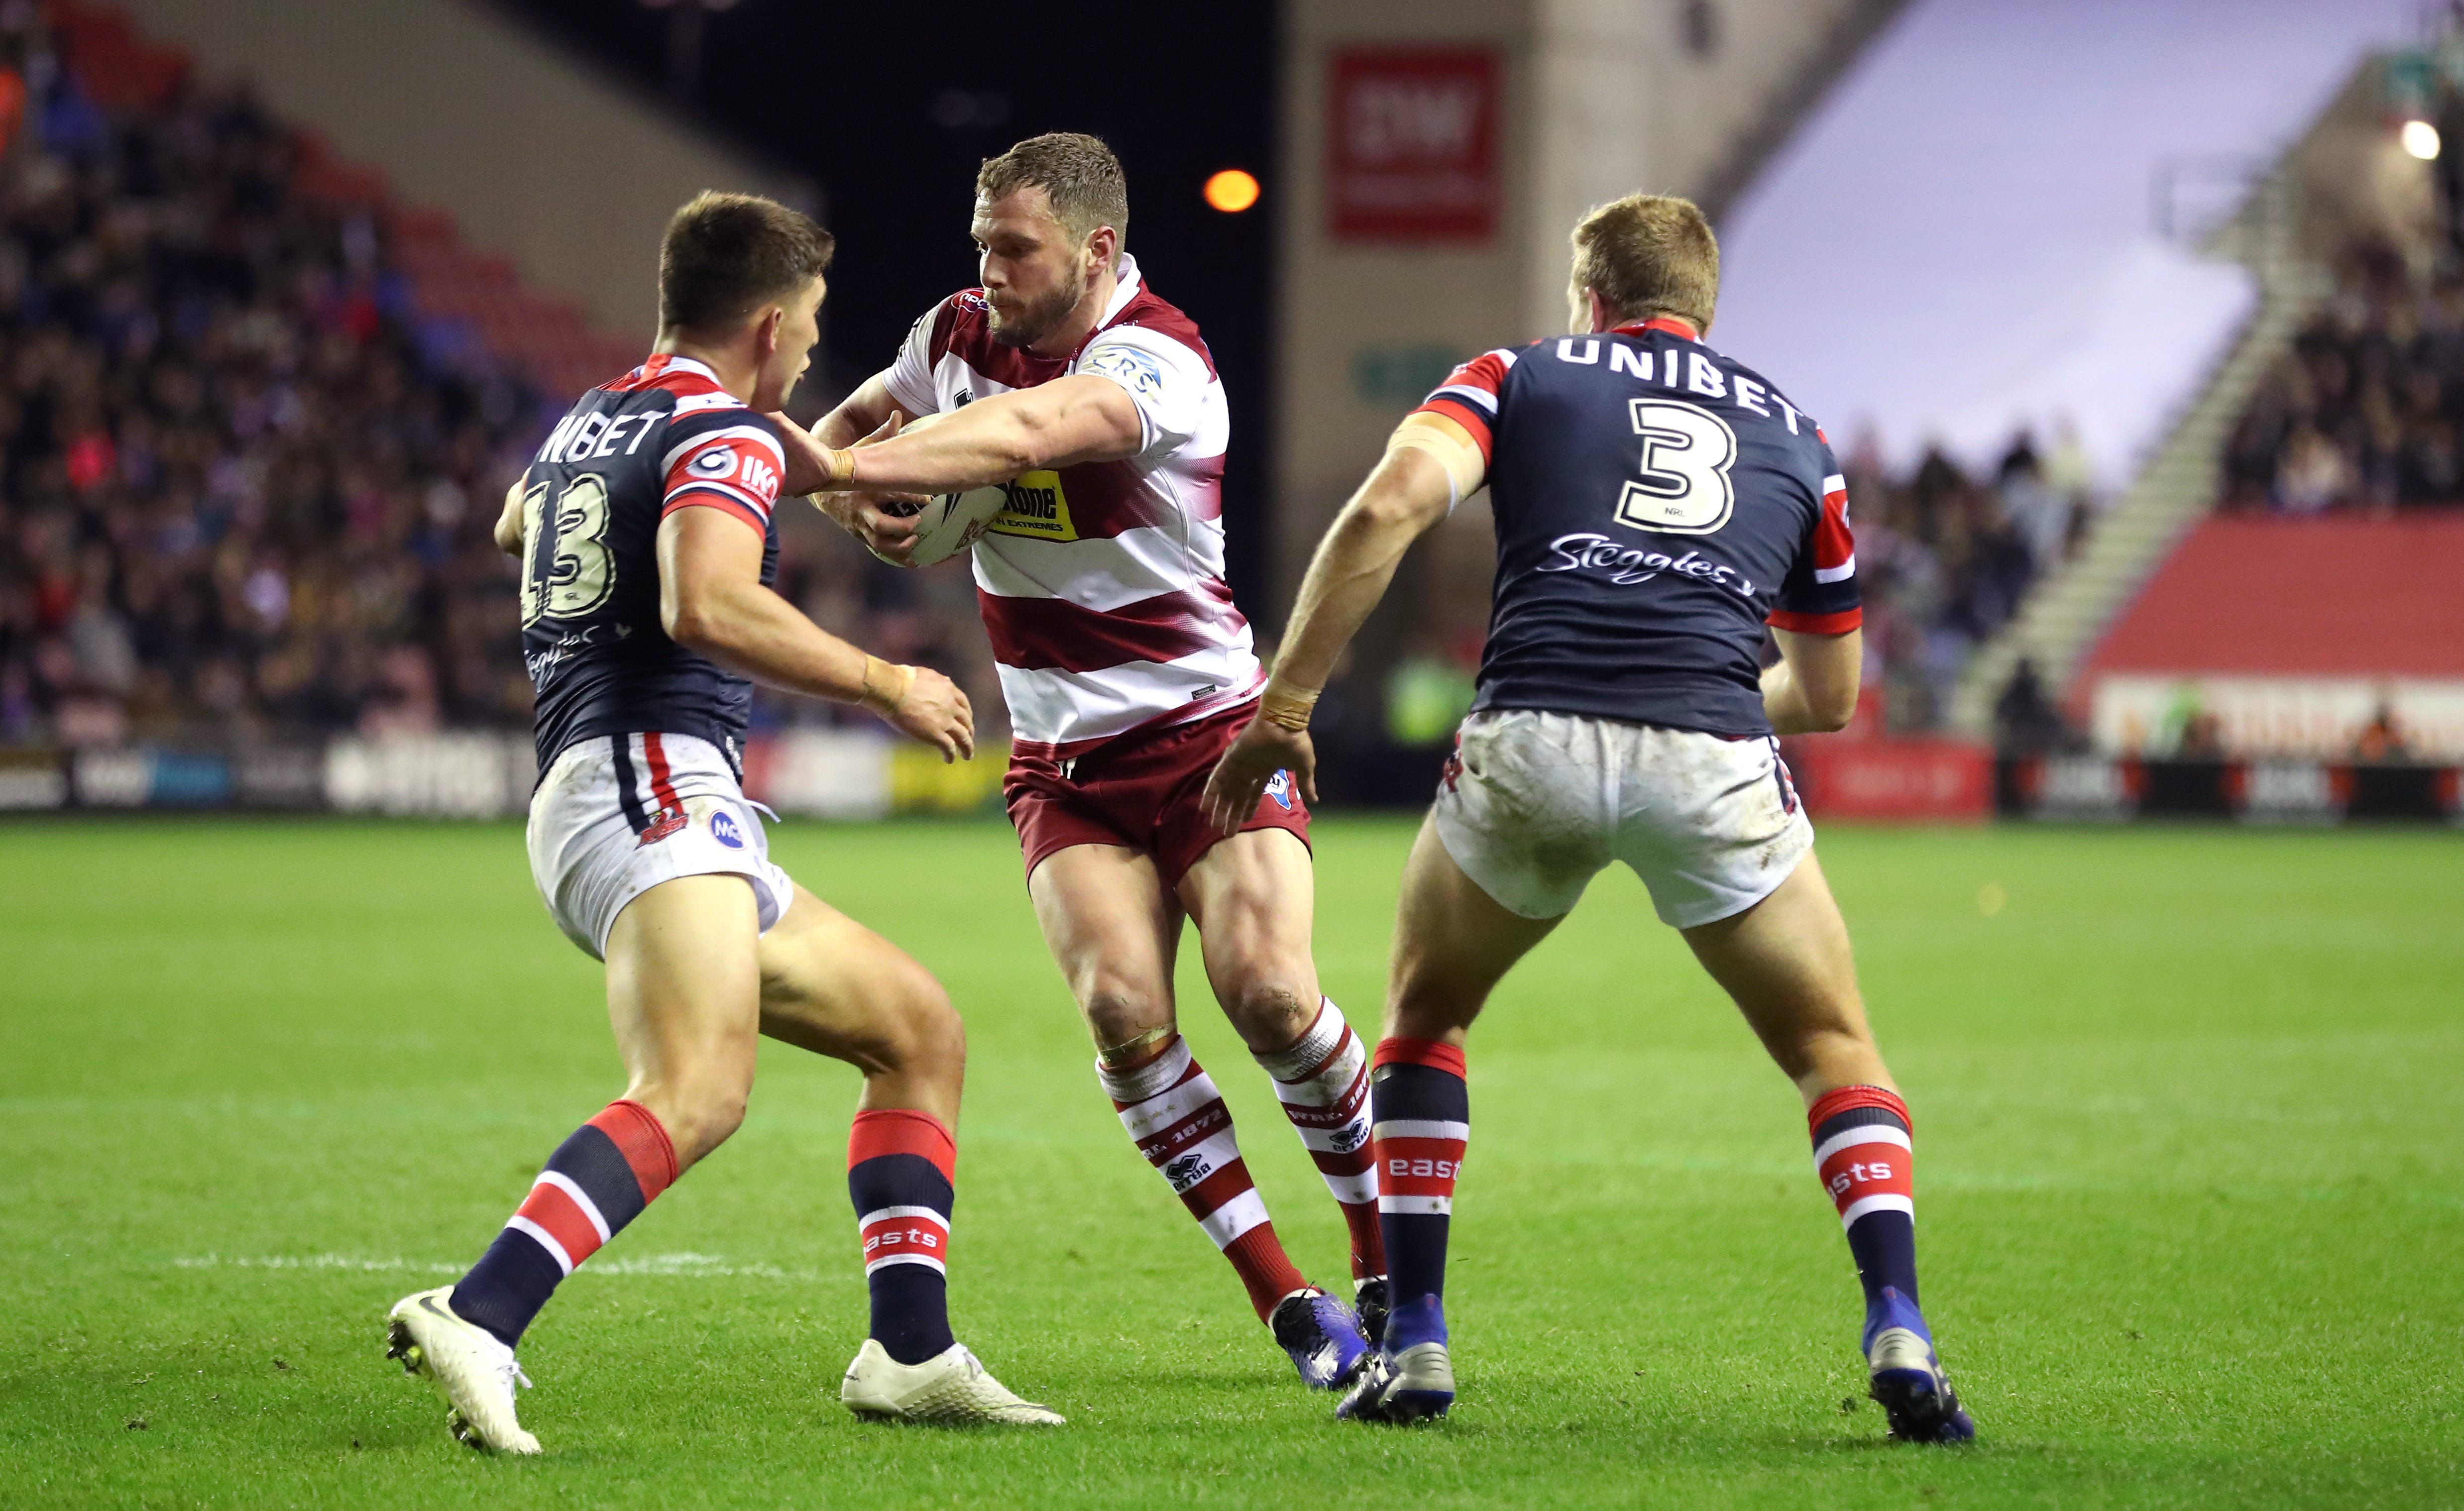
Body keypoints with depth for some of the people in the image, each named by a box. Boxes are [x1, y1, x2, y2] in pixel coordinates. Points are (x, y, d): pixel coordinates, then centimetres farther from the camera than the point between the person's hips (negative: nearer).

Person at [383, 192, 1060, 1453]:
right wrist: (887, 685, -12)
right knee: (698, 1092, -31)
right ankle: (473, 1324, -45)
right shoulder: (726, 433, -5)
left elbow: (516, 524, 47)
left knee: (920, 1030, 15)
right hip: (652, 781, -10)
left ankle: (910, 1353, 7)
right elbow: (706, 607, -23)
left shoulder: (584, 422, 23)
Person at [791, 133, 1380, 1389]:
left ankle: (1386, 1262, 6)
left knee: (1269, 991, -19)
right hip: (1065, 759, 5)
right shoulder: (960, 335, 1)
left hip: (1210, 732, -5)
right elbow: (855, 423, 16)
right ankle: (1283, 1298, -7)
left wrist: (844, 467, -48)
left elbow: (1020, 434, -39)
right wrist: (858, 501, -8)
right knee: (1121, 1006, -17)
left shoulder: (1157, 365, -20)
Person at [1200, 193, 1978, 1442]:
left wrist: (1284, 704, 0)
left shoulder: (1522, 377, 19)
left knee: (1425, 1014, 26)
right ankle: (1899, 1335, -3)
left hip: (1530, 744, -1)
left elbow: (1386, 508, -2)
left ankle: (1411, 1342, 18)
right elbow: (1830, 696, 32)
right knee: (1832, 1049, 18)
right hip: (1712, 763, 1)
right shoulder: (1793, 434, 25)